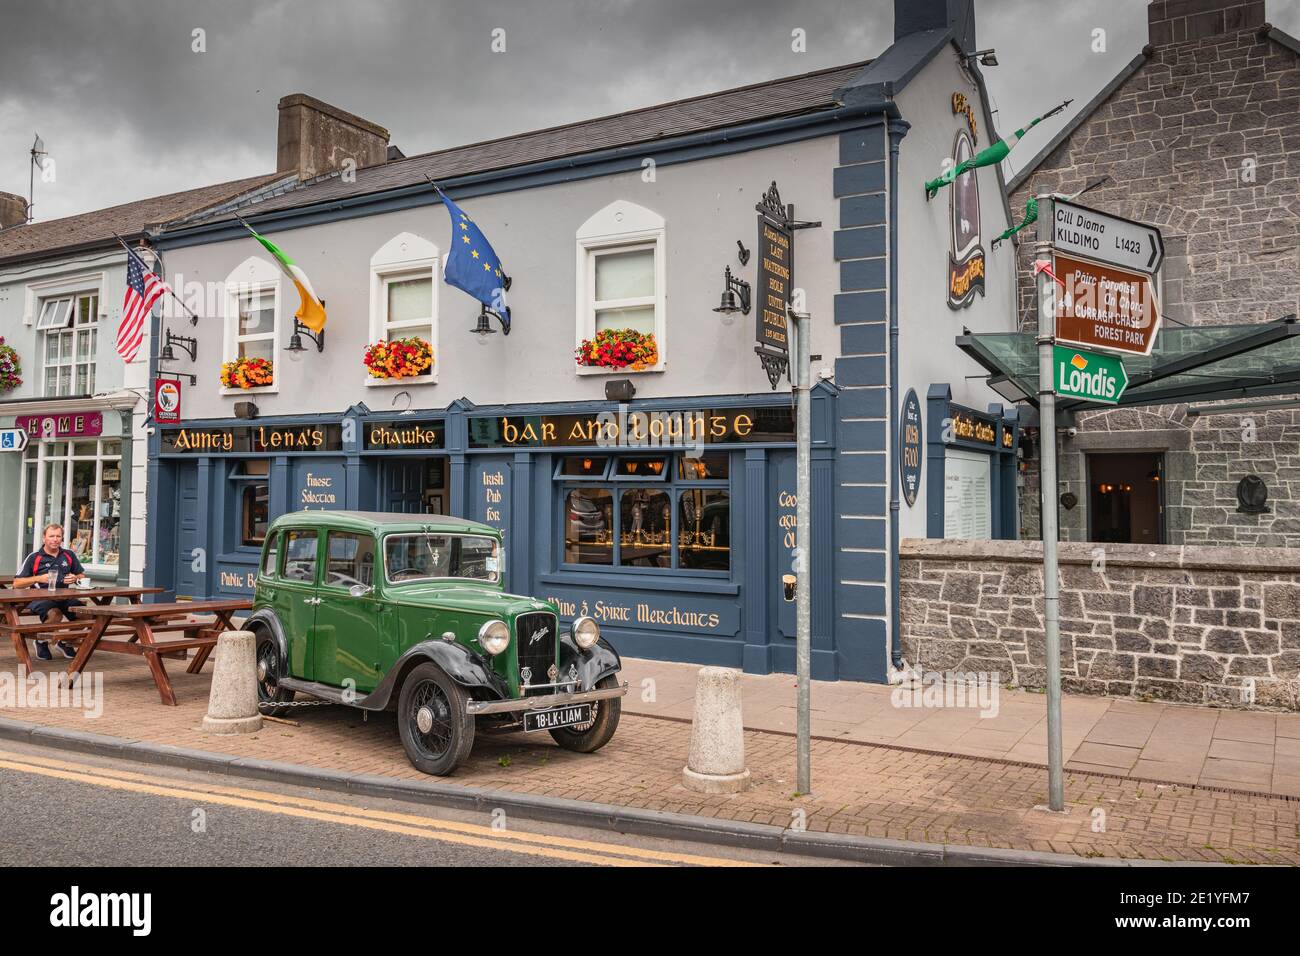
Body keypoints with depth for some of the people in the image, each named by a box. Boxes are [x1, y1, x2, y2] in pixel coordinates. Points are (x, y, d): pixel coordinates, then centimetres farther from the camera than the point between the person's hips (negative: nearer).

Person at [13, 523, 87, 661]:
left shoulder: (69, 555, 15)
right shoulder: (34, 557, 5)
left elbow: (82, 575, 25)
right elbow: (17, 583, 3)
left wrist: (75, 578, 1)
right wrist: (39, 578, -11)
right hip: (40, 597, -4)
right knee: (55, 613, -36)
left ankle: (66, 642, 8)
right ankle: (42, 642, -2)